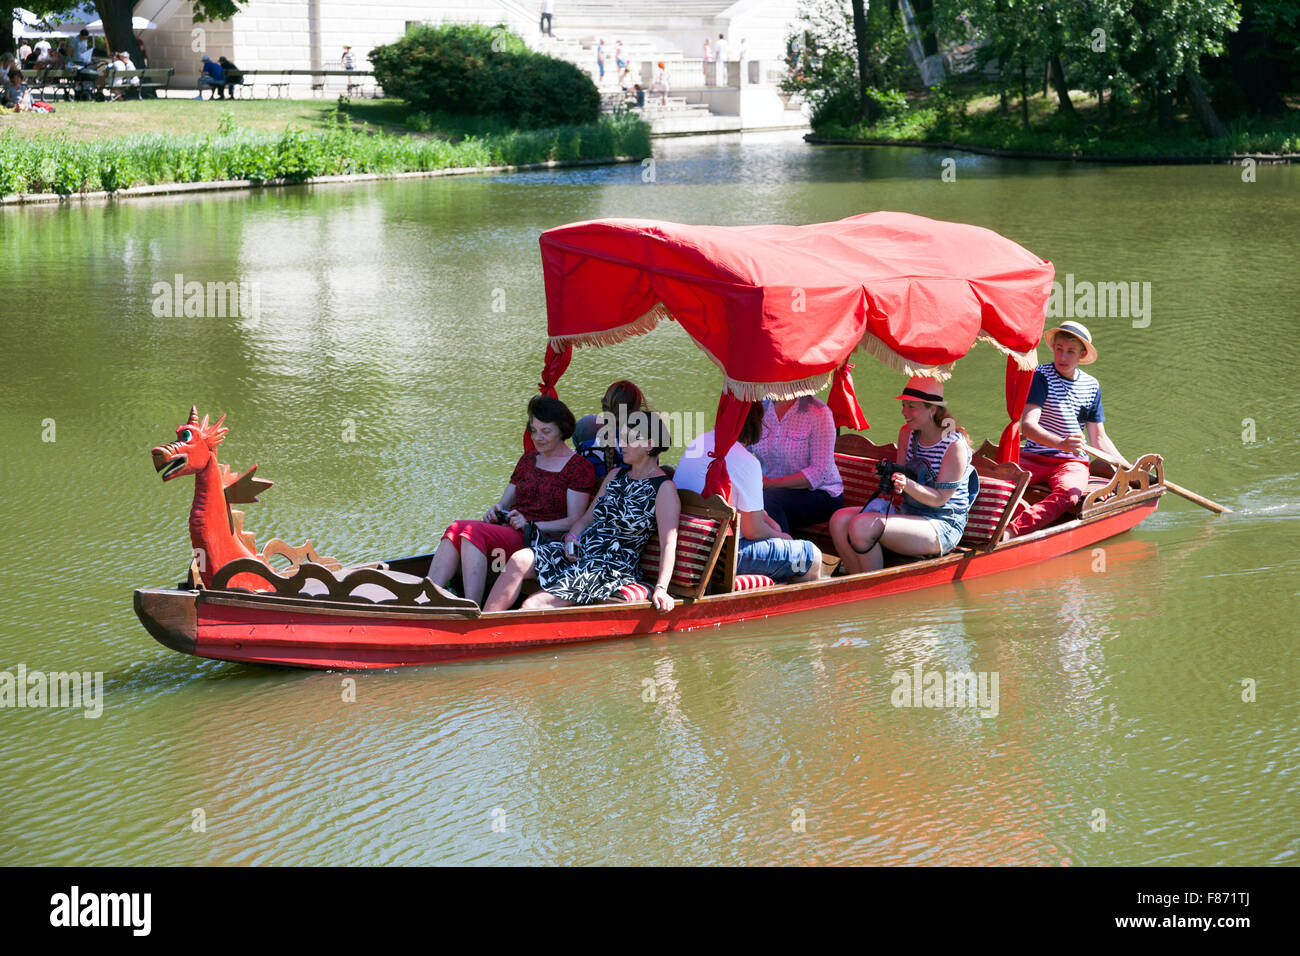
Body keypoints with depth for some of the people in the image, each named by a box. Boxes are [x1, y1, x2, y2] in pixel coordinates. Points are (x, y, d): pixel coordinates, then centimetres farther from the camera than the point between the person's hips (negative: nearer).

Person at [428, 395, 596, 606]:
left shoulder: (580, 467, 2)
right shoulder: (528, 459, 25)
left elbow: (575, 521, -6)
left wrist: (531, 525, -17)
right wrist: (496, 511, 1)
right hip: (508, 532, 7)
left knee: (474, 532, -32)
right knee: (456, 528, -25)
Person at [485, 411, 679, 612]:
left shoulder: (664, 488, -7)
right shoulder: (616, 475, 16)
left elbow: (669, 543, -14)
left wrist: (661, 588, -25)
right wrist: (572, 537, -1)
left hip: (613, 570, -7)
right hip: (579, 552, 7)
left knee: (533, 605, -22)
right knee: (519, 560, -19)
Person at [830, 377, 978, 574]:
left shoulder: (955, 445, -14)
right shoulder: (907, 433, 8)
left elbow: (940, 498, -15)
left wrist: (908, 485, -31)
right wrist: (890, 479, -11)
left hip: (942, 526, -8)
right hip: (908, 513, 8)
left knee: (862, 526, -29)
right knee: (839, 520, -13)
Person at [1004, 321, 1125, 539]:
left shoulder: (1092, 386, 12)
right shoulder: (1040, 376, -2)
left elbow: (1099, 439, 20)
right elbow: (1027, 426, -15)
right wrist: (1061, 443, -33)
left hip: (1072, 462, 1)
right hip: (1033, 458, 0)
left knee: (1068, 494, -35)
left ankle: (1011, 532, -53)